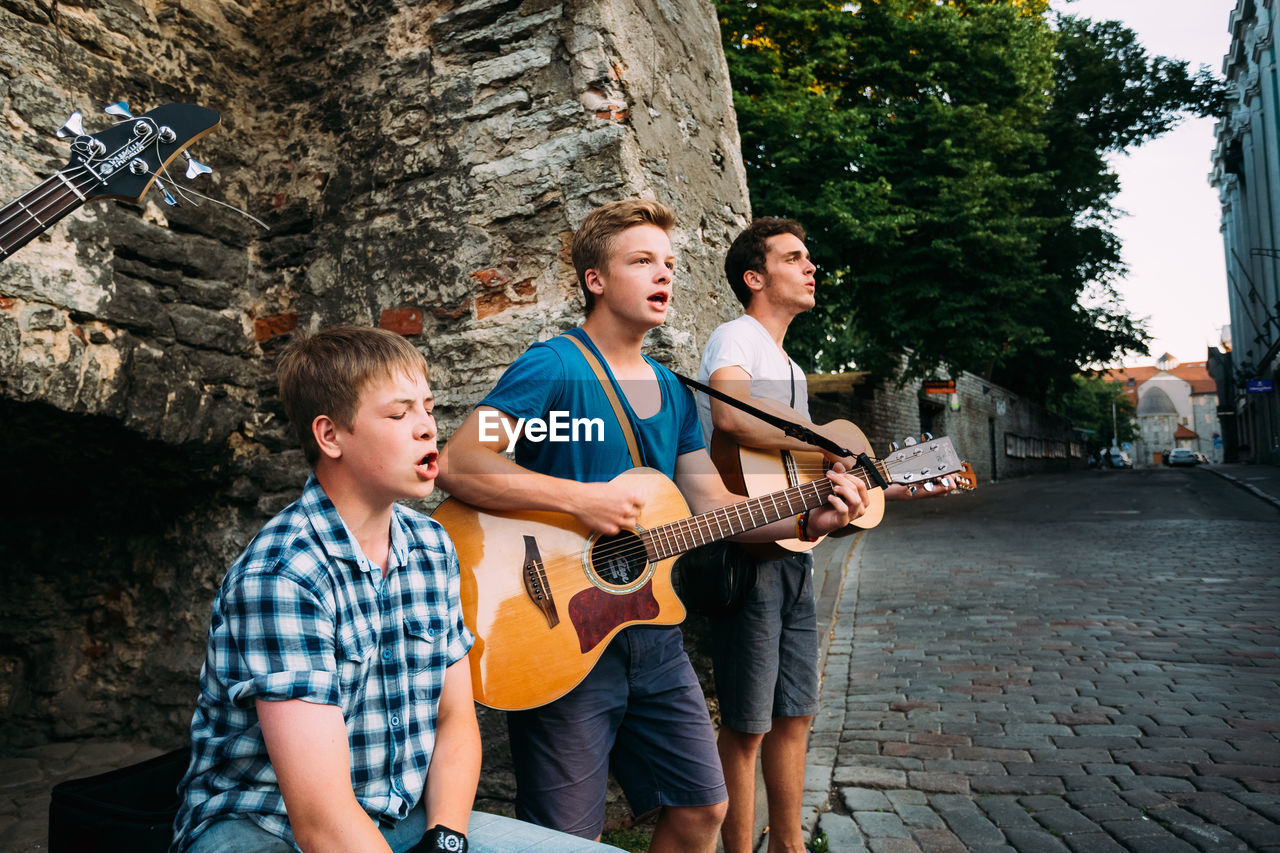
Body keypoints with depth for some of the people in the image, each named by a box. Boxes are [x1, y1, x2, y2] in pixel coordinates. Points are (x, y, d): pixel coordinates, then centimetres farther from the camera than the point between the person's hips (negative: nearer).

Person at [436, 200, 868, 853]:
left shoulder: (673, 392, 11)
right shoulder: (555, 367, -13)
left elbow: (713, 505, 10)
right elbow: (455, 465, -23)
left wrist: (811, 517, -3)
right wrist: (580, 498, -27)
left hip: (653, 636, 7)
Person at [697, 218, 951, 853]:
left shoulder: (789, 366, 22)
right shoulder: (736, 338, -8)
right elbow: (731, 413, -32)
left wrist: (897, 488, 20)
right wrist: (834, 443, -24)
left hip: (793, 551, 9)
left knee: (794, 713, 17)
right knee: (748, 725, 1)